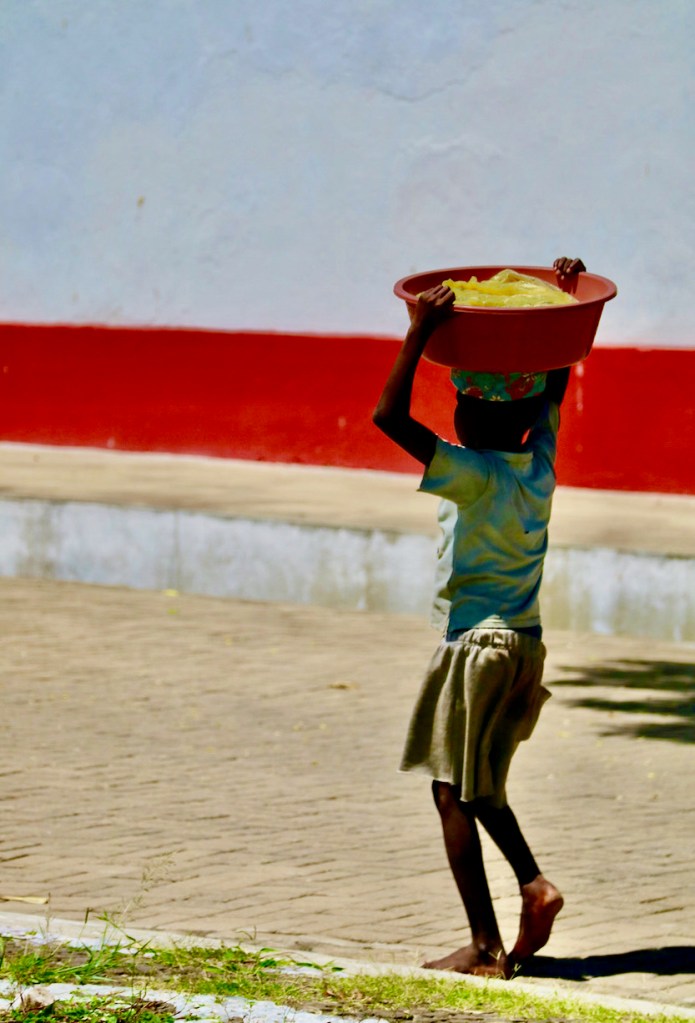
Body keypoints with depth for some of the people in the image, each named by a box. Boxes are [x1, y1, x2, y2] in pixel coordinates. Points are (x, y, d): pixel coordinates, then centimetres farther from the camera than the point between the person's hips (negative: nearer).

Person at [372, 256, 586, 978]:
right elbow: (556, 378, 16)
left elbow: (390, 415, -25)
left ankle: (485, 947, 1)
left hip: (478, 644, -8)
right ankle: (534, 883, 6)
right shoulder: (540, 460, 1)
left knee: (453, 792, 1)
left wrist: (421, 333, -25)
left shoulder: (473, 475, -18)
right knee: (477, 786, 23)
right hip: (527, 642, 8)